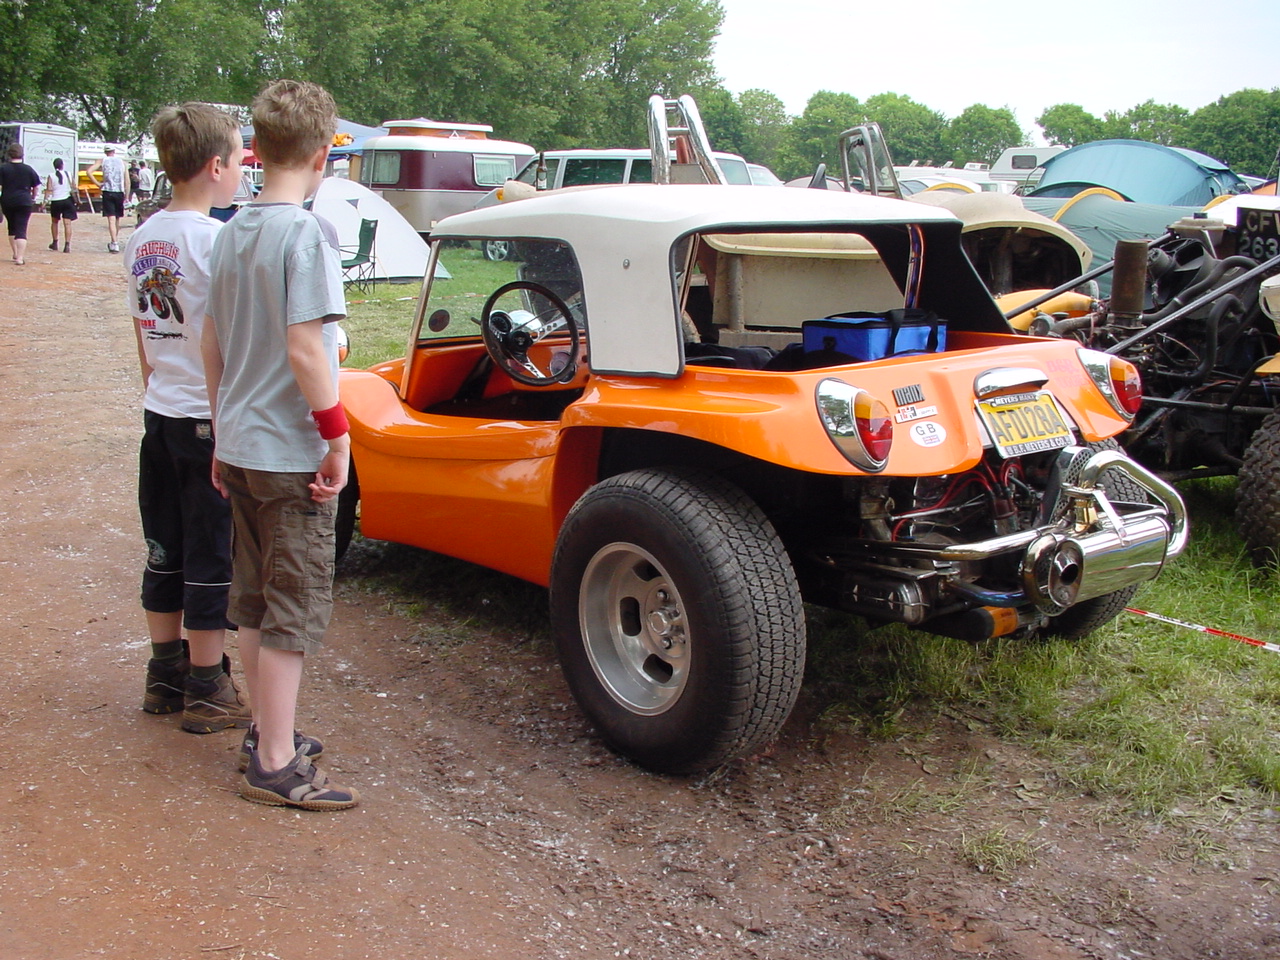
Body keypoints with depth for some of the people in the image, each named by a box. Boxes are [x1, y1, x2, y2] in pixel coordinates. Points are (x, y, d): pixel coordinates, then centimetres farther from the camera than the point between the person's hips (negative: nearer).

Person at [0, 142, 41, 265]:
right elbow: (36, 186, 6)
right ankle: (20, 258, -16)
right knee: (21, 229, -5)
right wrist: (33, 197, 24)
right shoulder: (29, 170, -1)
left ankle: (16, 254, 28)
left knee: (12, 228, 20)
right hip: (24, 202, -1)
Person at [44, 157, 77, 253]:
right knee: (67, 223, -4)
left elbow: (49, 190, -11)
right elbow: (73, 187, 4)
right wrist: (75, 199, 16)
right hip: (67, 200, 0)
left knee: (54, 222, 20)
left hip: (56, 201, 0)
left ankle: (55, 243, 28)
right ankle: (67, 245, -15)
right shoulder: (68, 174, 0)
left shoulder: (51, 176, -4)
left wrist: (45, 200, -10)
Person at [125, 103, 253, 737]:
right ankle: (206, 692, 12)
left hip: (159, 416, 8)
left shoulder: (142, 239, 8)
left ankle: (165, 674, 27)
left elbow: (143, 335, 15)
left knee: (164, 553, 16)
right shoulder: (217, 240, -16)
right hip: (214, 421, -8)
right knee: (212, 560, 3)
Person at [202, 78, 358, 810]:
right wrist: (337, 435, -16)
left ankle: (268, 731, 30)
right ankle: (276, 764, 7)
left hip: (239, 446, 8)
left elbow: (213, 344, 14)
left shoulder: (234, 232, 9)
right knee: (296, 610, 0)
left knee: (257, 601, 17)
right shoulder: (307, 232, -15)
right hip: (292, 454, -8)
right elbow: (305, 347, -22)